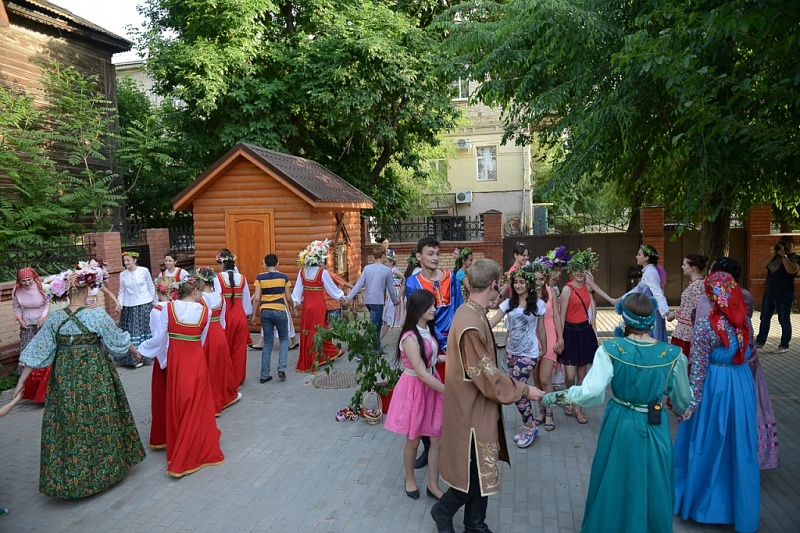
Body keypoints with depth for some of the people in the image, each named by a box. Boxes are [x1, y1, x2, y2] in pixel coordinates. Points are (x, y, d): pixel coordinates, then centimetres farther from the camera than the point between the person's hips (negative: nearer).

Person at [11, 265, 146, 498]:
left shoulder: (54, 317, -3)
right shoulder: (97, 315, -13)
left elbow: (37, 351, -1)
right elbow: (118, 339, 0)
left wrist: (22, 381, 6)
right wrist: (135, 351, 18)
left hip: (64, 377, 3)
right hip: (94, 375, -3)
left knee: (66, 423, 12)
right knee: (96, 420, 11)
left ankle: (65, 479, 23)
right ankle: (102, 469, 26)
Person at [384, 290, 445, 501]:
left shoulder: (428, 330, 2)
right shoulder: (410, 338, -24)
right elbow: (421, 373, -25)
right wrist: (448, 391, -24)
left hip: (432, 386, 7)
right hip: (415, 388, -7)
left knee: (437, 438, 9)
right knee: (413, 440, 11)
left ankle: (433, 485, 23)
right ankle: (410, 480, 34)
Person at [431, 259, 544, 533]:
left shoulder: (470, 312, 3)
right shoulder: (471, 325, -29)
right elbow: (488, 376, -24)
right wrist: (523, 390, -11)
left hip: (477, 406, 10)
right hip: (472, 409, -10)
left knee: (482, 472, 20)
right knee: (476, 473, 8)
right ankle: (443, 510, 30)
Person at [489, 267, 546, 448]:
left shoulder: (538, 304, -6)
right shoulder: (508, 303, 2)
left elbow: (541, 329, 3)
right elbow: (492, 322, -6)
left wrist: (544, 349, 11)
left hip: (528, 354, -5)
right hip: (511, 352, 5)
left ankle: (529, 427, 11)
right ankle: (529, 427, 27)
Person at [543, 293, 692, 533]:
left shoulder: (610, 350, -17)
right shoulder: (672, 355, -11)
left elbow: (591, 391, -25)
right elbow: (683, 401, 2)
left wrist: (552, 397, -14)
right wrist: (682, 409, 25)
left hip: (620, 425, -1)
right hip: (655, 428, 1)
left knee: (615, 484, 18)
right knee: (652, 486, 21)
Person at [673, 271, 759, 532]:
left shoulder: (705, 324, -20)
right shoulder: (744, 320, -2)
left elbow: (698, 367, -17)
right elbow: (749, 354, 9)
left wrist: (691, 401, -10)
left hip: (715, 386, -5)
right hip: (742, 384, 5)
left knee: (707, 444, 11)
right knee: (740, 445, 16)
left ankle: (701, 500, 28)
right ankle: (741, 507, 32)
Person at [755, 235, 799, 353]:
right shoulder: (775, 257, 12)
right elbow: (763, 265, 0)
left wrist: (783, 255, -19)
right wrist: (774, 253, -7)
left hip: (784, 294, -6)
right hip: (769, 292, 6)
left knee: (784, 320, 0)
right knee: (764, 318, 11)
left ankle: (784, 345, 8)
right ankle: (760, 341, 20)